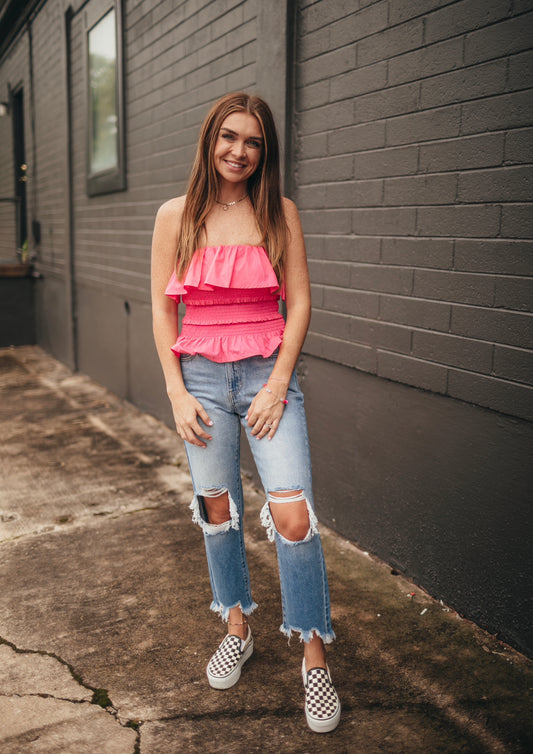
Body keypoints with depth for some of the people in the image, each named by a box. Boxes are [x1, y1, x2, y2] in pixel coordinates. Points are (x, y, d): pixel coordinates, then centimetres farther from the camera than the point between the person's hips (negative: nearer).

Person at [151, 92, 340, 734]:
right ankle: (237, 629, 33)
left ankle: (314, 657, 8)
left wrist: (277, 384, -9)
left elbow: (300, 302, 0)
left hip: (268, 375, -1)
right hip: (200, 377, 1)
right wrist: (176, 392, -4)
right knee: (218, 510, 11)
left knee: (292, 517, -9)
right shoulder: (176, 216, 3)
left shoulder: (279, 213, 2)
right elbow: (161, 309, 3)